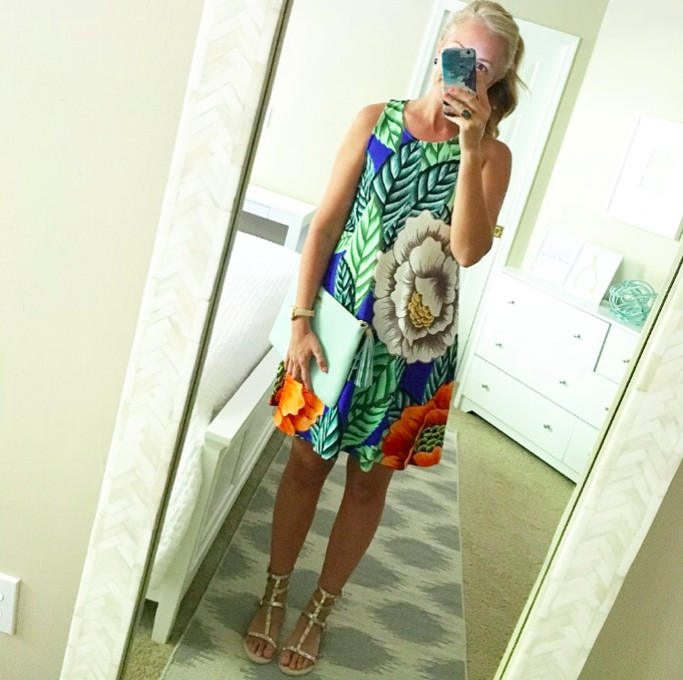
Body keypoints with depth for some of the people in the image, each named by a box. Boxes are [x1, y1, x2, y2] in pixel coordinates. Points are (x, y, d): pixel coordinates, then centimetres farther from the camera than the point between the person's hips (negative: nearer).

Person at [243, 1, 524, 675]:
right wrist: (301, 318, -7)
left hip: (414, 341, 0)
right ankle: (274, 596, 33)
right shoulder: (377, 120, 0)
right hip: (340, 320, 0)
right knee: (307, 461, 11)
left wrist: (470, 149, -21)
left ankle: (318, 611, 33)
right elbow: (326, 222, -2)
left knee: (368, 480, 12)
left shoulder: (492, 155, -1)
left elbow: (469, 251, -16)